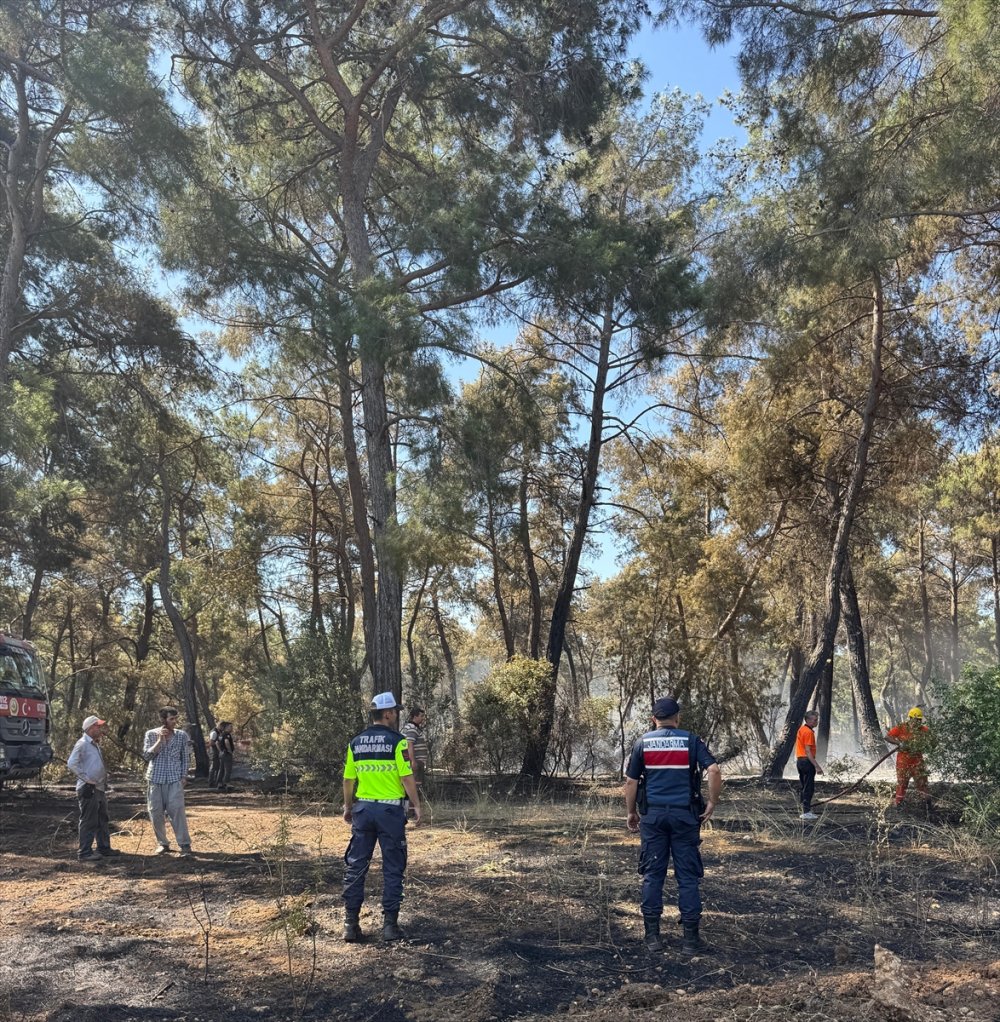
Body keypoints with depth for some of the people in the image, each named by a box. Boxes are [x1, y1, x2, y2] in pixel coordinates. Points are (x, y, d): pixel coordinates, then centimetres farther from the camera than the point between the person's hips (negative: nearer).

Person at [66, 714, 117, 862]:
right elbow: (71, 763, -24)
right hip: (88, 789, -10)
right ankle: (85, 853, 2)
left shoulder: (96, 744, 16)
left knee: (103, 820, 16)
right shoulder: (82, 744, -13)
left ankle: (104, 847, 25)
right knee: (88, 821, -4)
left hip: (100, 788, 10)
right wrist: (87, 778, -21)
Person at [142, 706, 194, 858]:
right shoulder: (151, 734, 1)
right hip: (156, 778, 1)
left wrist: (184, 776, -1)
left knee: (177, 810, -11)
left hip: (175, 779, -1)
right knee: (155, 812, 4)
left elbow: (185, 758, 6)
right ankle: (162, 844, 19)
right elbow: (146, 755, -7)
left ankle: (185, 845, -9)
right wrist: (160, 740, -15)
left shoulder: (182, 735, 2)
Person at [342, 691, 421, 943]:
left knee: (356, 866, 10)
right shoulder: (397, 741, -10)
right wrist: (417, 805, -2)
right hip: (390, 810, -4)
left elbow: (348, 779, 10)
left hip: (363, 809, 4)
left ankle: (351, 924, 11)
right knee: (392, 868, 5)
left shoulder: (355, 743, 5)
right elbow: (407, 778, -12)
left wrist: (348, 807, 21)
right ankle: (390, 924, 7)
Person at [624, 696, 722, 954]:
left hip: (653, 815, 1)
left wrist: (631, 812, 12)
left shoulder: (643, 742, 3)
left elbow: (631, 782, 3)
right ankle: (691, 936, 8)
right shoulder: (691, 741, 0)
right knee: (688, 875, 6)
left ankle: (652, 935, 11)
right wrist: (712, 803, -2)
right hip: (684, 814, -1)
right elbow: (714, 771, -12)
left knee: (653, 875, 8)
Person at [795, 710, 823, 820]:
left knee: (803, 787, 14)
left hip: (799, 760, 10)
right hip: (807, 761, -10)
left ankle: (804, 810, 20)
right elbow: (808, 751, -22)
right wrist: (817, 766, -24)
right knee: (809, 788, -7)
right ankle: (806, 812, -7)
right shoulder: (809, 732, -16)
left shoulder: (802, 729, 14)